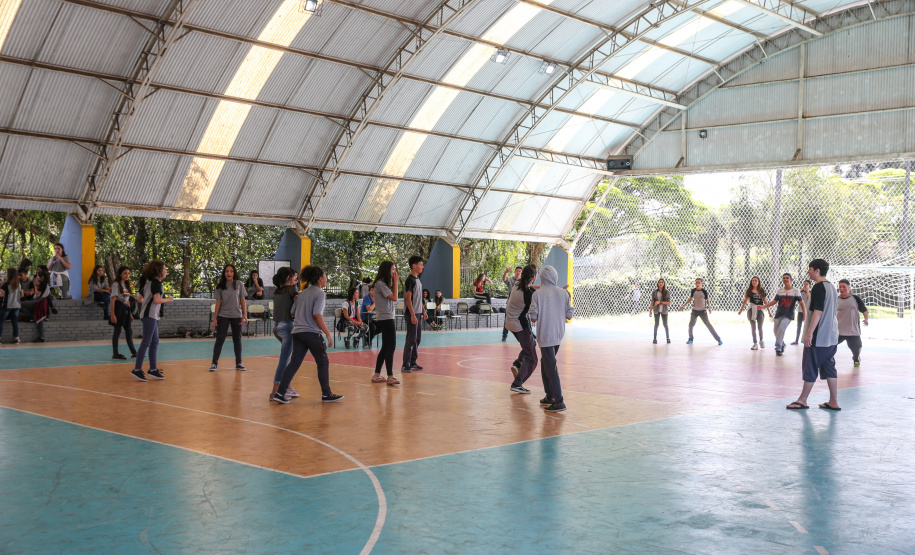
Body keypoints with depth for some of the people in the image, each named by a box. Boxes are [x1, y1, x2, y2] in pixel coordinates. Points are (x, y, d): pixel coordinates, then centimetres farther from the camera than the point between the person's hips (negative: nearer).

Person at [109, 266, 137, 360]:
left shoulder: (126, 285, 17)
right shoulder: (116, 284, -7)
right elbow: (113, 299, -13)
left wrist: (130, 314, 18)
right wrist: (112, 314, -19)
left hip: (126, 309, 8)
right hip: (119, 309, -8)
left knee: (129, 331, 11)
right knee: (117, 331, -4)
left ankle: (133, 352, 16)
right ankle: (115, 354, 1)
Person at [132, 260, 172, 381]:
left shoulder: (148, 281, 17)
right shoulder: (156, 283, -10)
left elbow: (140, 298, 19)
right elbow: (157, 300, -20)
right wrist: (168, 300, -4)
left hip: (152, 316, 10)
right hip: (150, 315, -10)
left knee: (154, 343, 11)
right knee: (146, 342, -9)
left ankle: (153, 369, 14)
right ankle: (137, 369, -9)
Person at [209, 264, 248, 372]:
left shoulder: (239, 285, 2)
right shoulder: (220, 286, 2)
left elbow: (242, 301, 3)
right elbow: (218, 302, 2)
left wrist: (245, 315, -6)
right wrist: (215, 318, -1)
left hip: (236, 316, 1)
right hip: (223, 316, -1)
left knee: (237, 339, 7)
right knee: (220, 339, -2)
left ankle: (238, 363, 15)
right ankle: (214, 363, 3)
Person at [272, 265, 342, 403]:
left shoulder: (302, 293, 17)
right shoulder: (320, 293, -6)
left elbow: (292, 312, 15)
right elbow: (317, 315, -15)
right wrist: (328, 334, -14)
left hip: (297, 332, 7)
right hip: (311, 332, -7)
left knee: (294, 363, 5)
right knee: (323, 362, 6)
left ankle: (280, 393, -2)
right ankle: (326, 394, 11)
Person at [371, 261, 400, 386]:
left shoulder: (384, 284, 17)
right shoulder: (380, 284, -14)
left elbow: (393, 297, 12)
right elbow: (394, 298, -17)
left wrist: (395, 282, 7)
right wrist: (395, 282, -9)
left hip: (387, 319, 10)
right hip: (386, 319, -10)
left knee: (385, 348, 13)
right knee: (390, 347, -10)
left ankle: (377, 375, 18)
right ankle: (390, 377, -10)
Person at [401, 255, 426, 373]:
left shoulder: (418, 280, 15)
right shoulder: (410, 280, -13)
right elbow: (408, 298, -17)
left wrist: (423, 311, 18)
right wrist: (413, 315, -21)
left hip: (418, 314, 9)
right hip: (411, 314, -9)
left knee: (417, 339, 11)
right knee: (411, 340, -9)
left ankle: (413, 363, 18)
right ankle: (405, 365, -5)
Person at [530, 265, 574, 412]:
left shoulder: (537, 294, -9)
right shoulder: (564, 293, 2)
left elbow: (533, 318, -11)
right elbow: (569, 315, 3)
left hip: (545, 335, -5)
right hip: (559, 334, 5)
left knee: (551, 367, -4)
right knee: (546, 363, 21)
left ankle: (559, 401, -9)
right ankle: (550, 396, 25)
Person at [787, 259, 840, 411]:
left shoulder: (818, 287, -14)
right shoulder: (831, 287, 15)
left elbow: (818, 311, -21)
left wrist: (809, 333, -21)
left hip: (818, 337, -9)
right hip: (831, 336, 9)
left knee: (810, 367, -1)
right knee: (829, 367, 10)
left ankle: (802, 401, 7)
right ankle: (834, 402, 10)